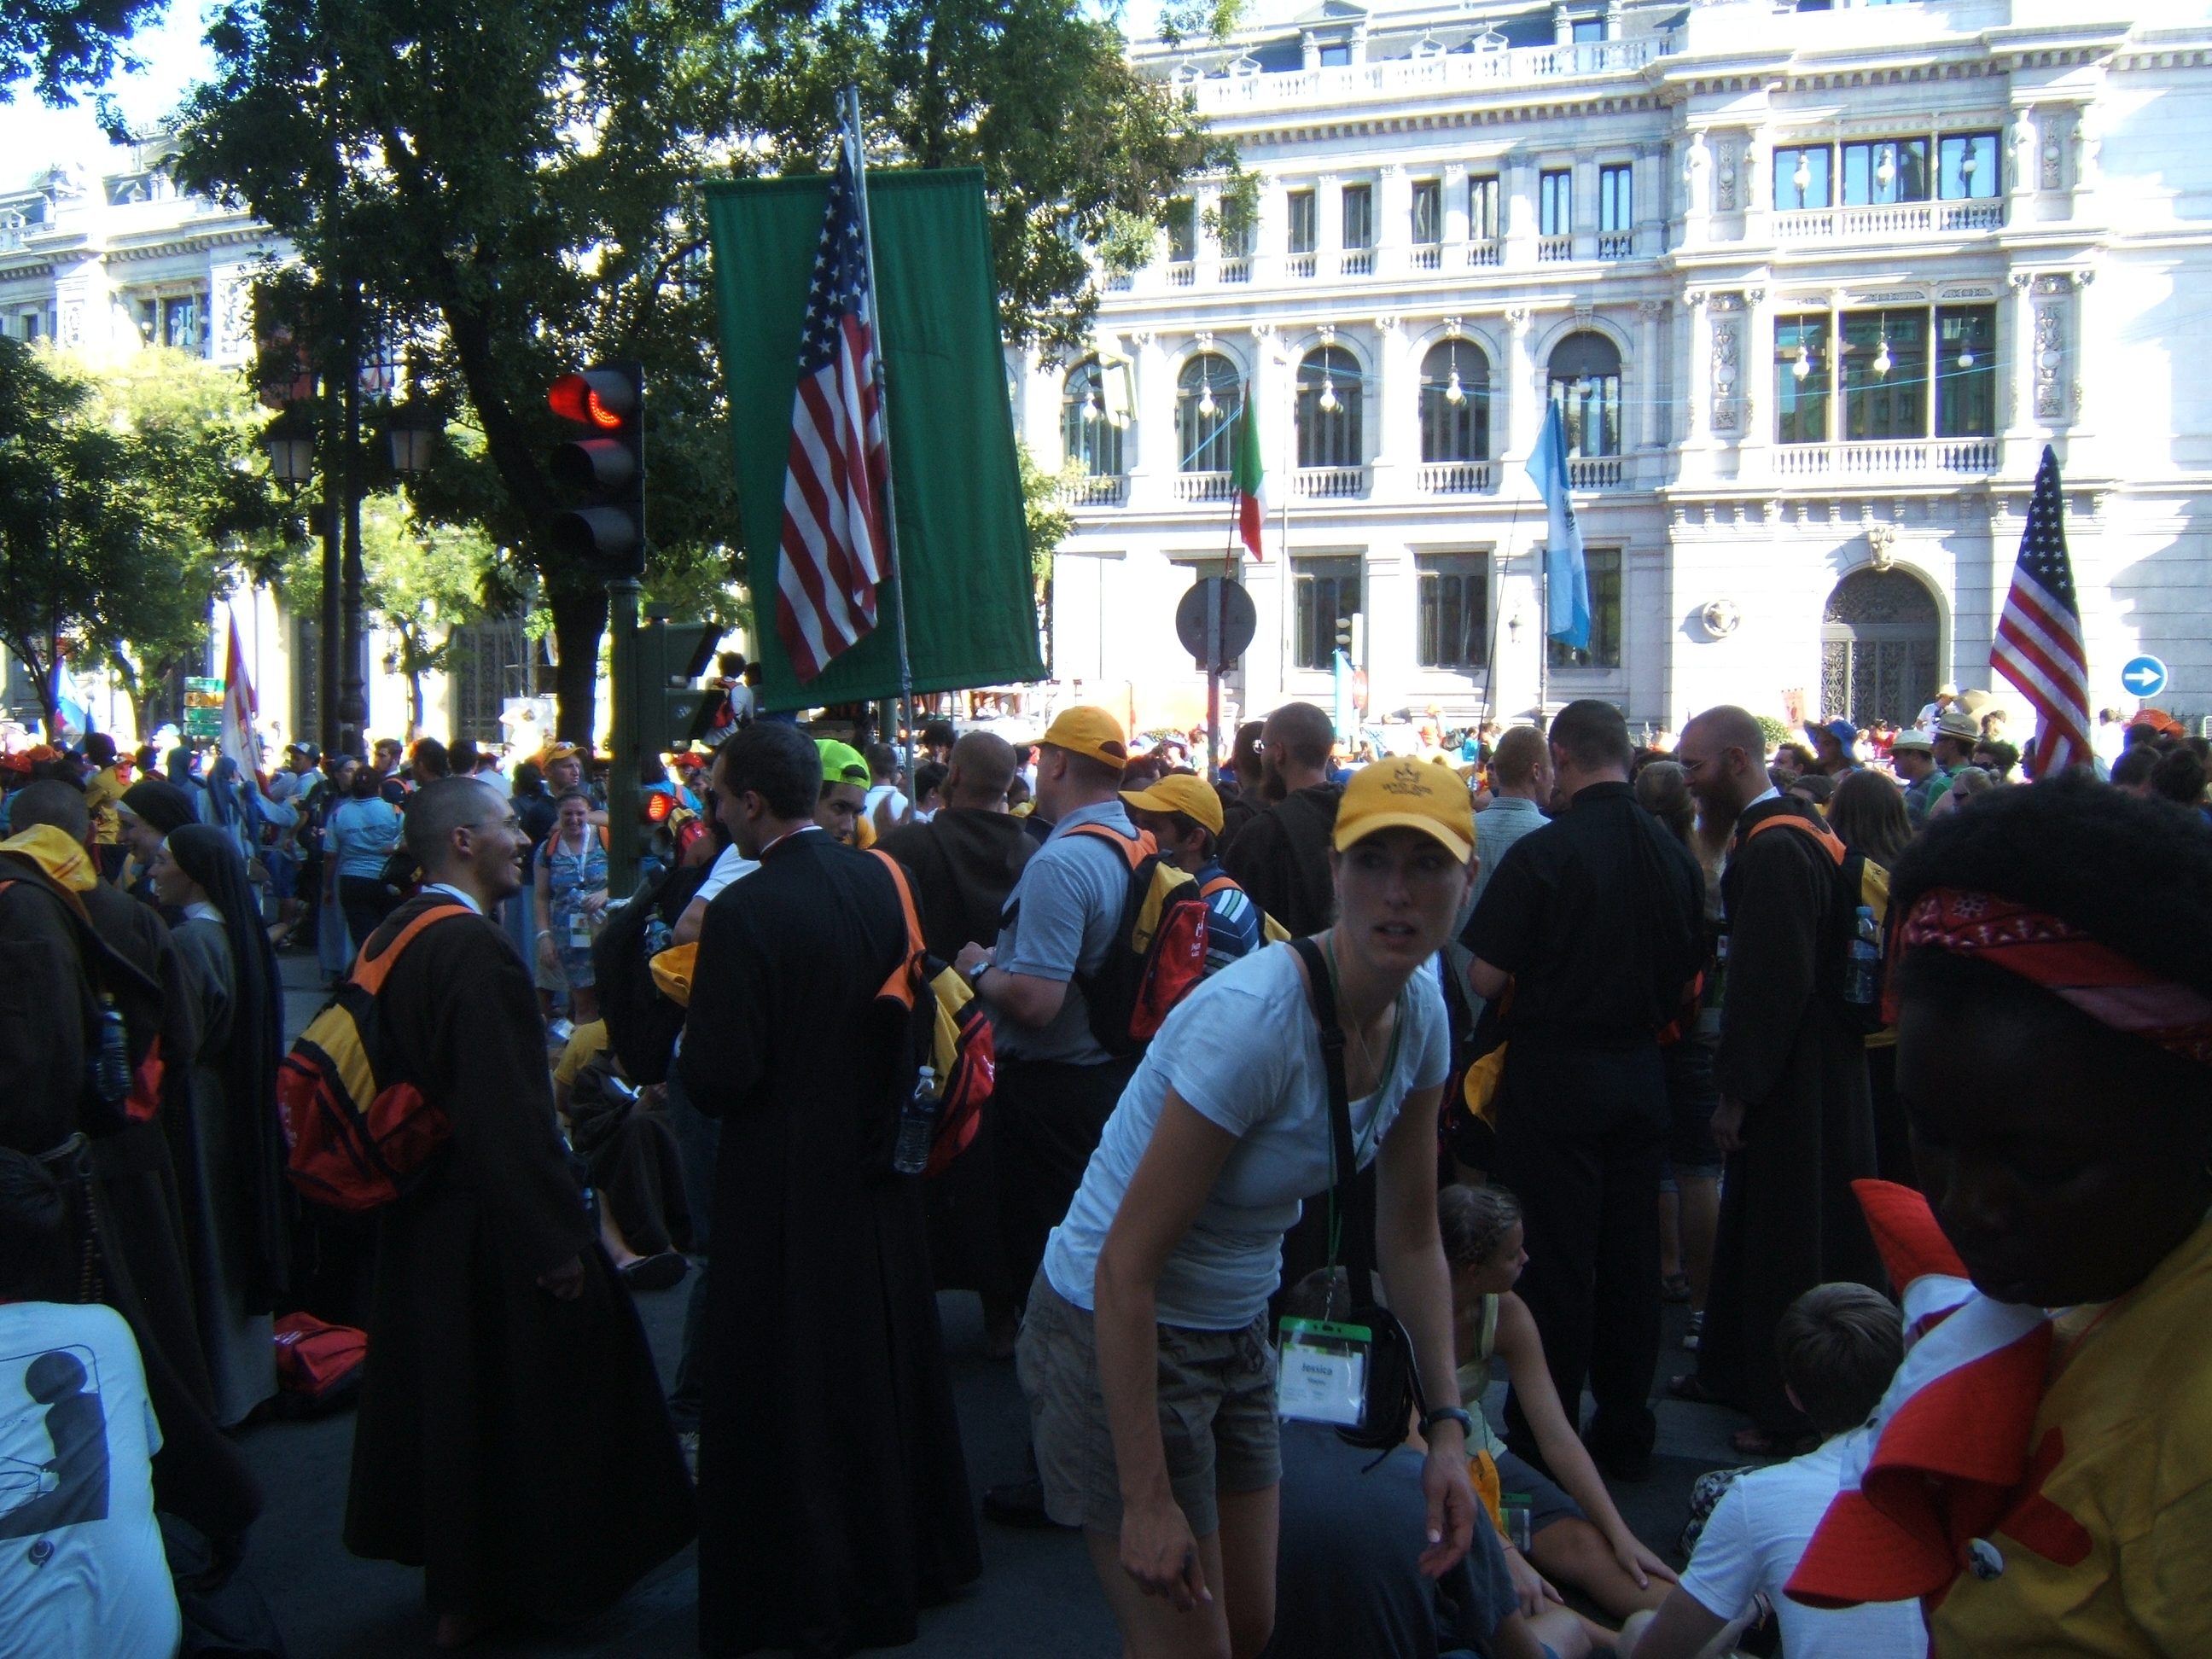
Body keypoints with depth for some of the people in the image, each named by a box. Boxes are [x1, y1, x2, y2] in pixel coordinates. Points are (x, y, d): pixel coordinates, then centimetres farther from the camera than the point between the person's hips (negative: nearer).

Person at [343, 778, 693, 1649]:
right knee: (511, 1400, 7)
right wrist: (556, 1236, -22)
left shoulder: (388, 938, 5)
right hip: (487, 1222, -10)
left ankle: (451, 1576, 36)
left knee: (439, 1388, 20)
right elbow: (509, 1112, -27)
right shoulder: (474, 950, -24)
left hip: (418, 1210, 10)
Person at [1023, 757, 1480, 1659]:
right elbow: (1125, 1269, -27)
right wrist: (1147, 1500, -25)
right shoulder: (1254, 1019, -30)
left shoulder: (1420, 1013, -6)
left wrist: (1448, 1426, -2)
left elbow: (1410, 1241, 4)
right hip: (1119, 1336, -8)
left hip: (1236, 1333, 8)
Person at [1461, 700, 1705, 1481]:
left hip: (1553, 1073, -5)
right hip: (1640, 1077, 5)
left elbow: (1486, 976, -16)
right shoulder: (1674, 854, 0)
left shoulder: (1543, 852, -18)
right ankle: (1625, 1432, 25)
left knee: (1556, 1260, 4)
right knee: (1629, 1256, 14)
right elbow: (1687, 980, 9)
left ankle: (1545, 1439, 14)